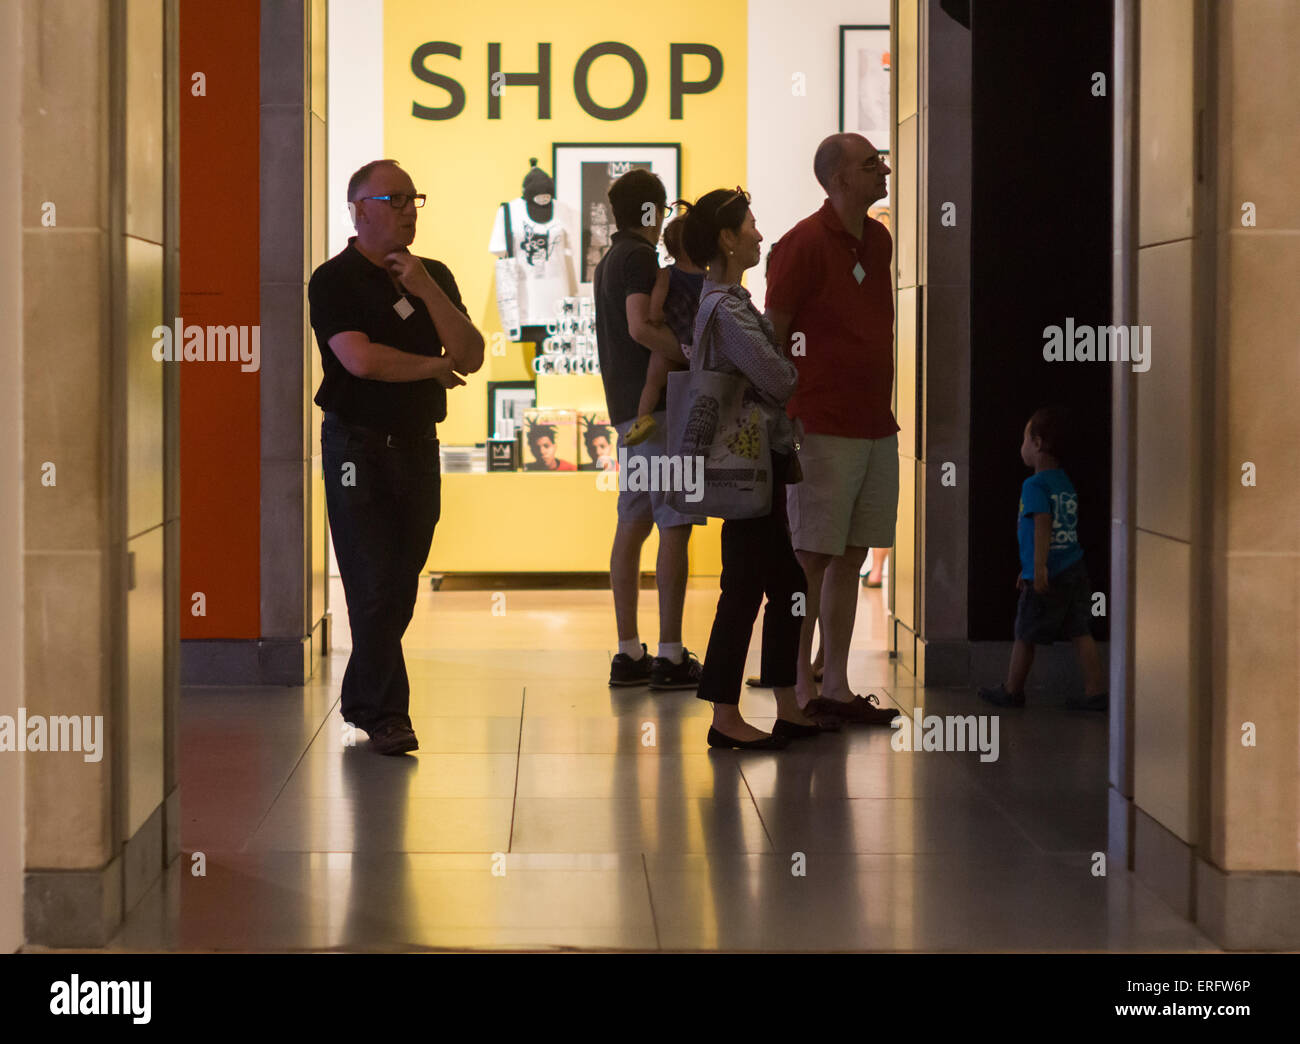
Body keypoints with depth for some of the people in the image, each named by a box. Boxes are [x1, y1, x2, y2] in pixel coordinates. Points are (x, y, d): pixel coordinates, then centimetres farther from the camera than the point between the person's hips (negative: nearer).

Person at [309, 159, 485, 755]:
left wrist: (427, 292, -10)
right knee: (375, 588, -8)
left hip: (418, 445, 6)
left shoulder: (434, 276, 12)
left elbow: (470, 357, 2)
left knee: (400, 588, 9)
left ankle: (360, 701, 22)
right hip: (358, 447, -6)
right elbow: (360, 358, -20)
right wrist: (433, 367, -5)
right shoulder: (334, 281, -6)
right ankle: (386, 716, -4)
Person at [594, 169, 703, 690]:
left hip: (627, 406, 10)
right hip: (655, 401, -10)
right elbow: (640, 327, -21)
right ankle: (670, 656, -11)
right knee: (674, 525, -9)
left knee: (633, 525, 9)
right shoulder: (640, 257, -9)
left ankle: (628, 653, 11)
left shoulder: (609, 260, 20)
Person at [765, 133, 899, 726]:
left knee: (852, 556, 9)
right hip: (824, 427, -7)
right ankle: (801, 694, 3)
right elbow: (772, 336, -9)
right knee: (812, 559, -3)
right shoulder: (806, 243, -10)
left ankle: (836, 687, 15)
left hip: (877, 426, 8)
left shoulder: (879, 241, 13)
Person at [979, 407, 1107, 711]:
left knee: (1025, 635, 7)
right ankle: (1096, 692, 3)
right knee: (1081, 633, 7)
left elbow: (1043, 524, -25)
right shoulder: (1066, 483, 15)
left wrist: (1039, 566, -33)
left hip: (1048, 577, -7)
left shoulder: (1035, 486, -12)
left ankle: (1011, 691, 19)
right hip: (1075, 570, 7)